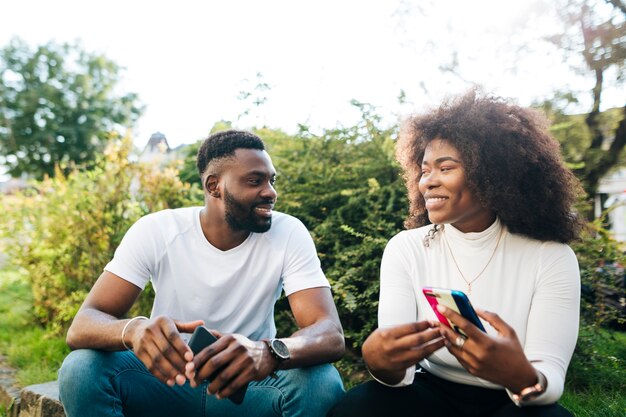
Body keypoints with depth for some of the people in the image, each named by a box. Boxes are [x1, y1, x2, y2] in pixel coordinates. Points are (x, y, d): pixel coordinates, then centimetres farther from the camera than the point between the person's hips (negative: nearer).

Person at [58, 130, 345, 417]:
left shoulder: (289, 234, -15)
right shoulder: (154, 232, -15)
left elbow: (331, 334, -25)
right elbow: (81, 326, -20)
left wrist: (268, 353, -48)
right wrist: (133, 330, -45)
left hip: (248, 385, 0)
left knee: (322, 381, -29)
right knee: (80, 369, -25)